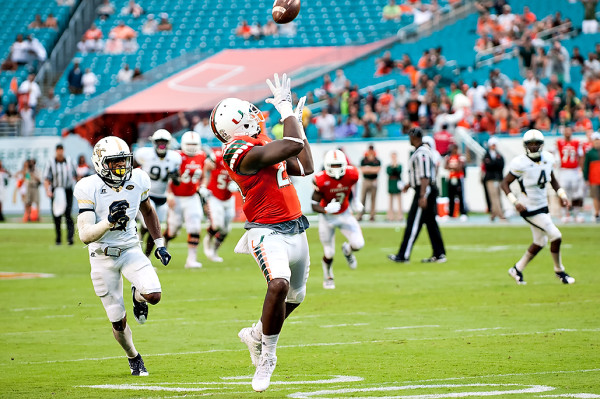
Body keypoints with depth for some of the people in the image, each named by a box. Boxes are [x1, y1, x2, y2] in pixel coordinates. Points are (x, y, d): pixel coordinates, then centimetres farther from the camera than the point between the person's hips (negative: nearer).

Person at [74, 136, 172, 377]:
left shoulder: (137, 180, -7)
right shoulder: (89, 188, -18)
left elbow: (148, 211, 15)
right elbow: (85, 235, -24)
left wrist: (160, 244, 12)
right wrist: (109, 222, -41)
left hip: (130, 249, 2)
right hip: (102, 256, -2)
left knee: (153, 296, -24)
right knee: (118, 322, 3)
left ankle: (138, 296, 14)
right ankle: (133, 358, 32)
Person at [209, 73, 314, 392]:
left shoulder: (262, 145, 13)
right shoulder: (240, 151, -17)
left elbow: (304, 168, 18)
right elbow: (293, 145, -23)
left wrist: (297, 122, 20)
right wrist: (286, 108, -8)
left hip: (295, 229, 9)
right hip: (268, 231, -9)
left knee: (295, 296, 18)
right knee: (279, 284, -31)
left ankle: (256, 335, 44)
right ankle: (267, 355, -14)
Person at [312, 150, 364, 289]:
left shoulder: (351, 175, -17)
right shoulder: (322, 181, -27)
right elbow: (315, 205, -22)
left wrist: (354, 202, 0)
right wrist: (326, 210, -39)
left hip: (344, 214, 3)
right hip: (327, 218, -3)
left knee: (358, 244, -13)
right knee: (329, 253, 3)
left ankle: (347, 250, 26)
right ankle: (328, 277, 34)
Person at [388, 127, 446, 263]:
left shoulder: (421, 154, -17)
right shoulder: (425, 151, 14)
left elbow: (425, 177, -23)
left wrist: (422, 196, -27)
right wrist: (410, 184, 35)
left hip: (425, 190, -10)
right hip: (430, 190, 10)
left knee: (413, 223, -7)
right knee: (431, 223, 12)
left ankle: (404, 256, -6)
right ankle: (439, 254, 14)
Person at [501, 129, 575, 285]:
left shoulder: (547, 158, 1)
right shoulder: (520, 163, -19)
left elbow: (552, 180, 18)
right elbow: (505, 183, -12)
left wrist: (561, 195, 5)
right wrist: (515, 202, -23)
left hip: (543, 206, 8)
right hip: (530, 209, -8)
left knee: (540, 242, 16)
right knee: (556, 237, -10)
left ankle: (517, 269, 31)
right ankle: (559, 271, 10)